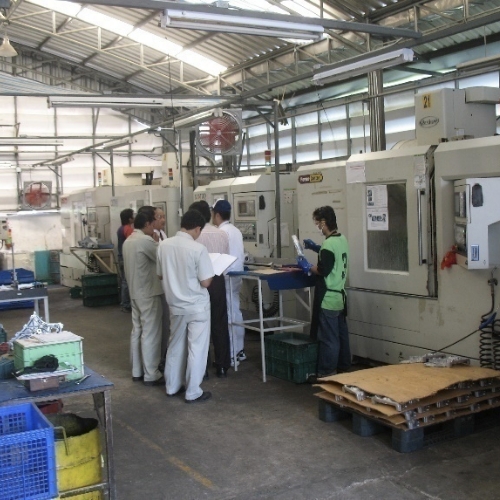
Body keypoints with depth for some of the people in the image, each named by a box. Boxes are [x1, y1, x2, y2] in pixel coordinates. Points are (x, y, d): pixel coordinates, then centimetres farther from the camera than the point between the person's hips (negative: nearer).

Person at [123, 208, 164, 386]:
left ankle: (137, 371, 20)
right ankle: (151, 375, 2)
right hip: (149, 293, -9)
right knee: (151, 334, -3)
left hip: (135, 292, 9)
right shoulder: (145, 240, -19)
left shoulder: (128, 241, 10)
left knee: (137, 331, 13)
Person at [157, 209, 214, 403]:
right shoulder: (198, 249, -20)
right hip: (197, 306, -5)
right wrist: (209, 274, 3)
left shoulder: (164, 245, -4)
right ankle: (193, 392, 11)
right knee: (196, 349, 5)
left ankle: (172, 386, 28)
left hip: (175, 305, 5)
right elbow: (205, 282, -17)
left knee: (175, 346, 18)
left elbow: (160, 275, 7)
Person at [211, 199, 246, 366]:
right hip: (237, 276, 9)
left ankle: (231, 355, 0)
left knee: (228, 316, -4)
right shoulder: (236, 231, 11)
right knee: (236, 313, 14)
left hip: (227, 277, -9)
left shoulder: (221, 232, -15)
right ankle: (239, 351, 21)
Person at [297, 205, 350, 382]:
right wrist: (315, 247, 18)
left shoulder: (328, 244, -20)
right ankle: (343, 367, 28)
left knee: (328, 338, -2)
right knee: (341, 334, 17)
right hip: (340, 296, 9)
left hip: (328, 299, -9)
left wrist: (307, 267, -7)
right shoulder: (341, 239, 8)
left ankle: (326, 373, 4)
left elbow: (323, 270, -22)